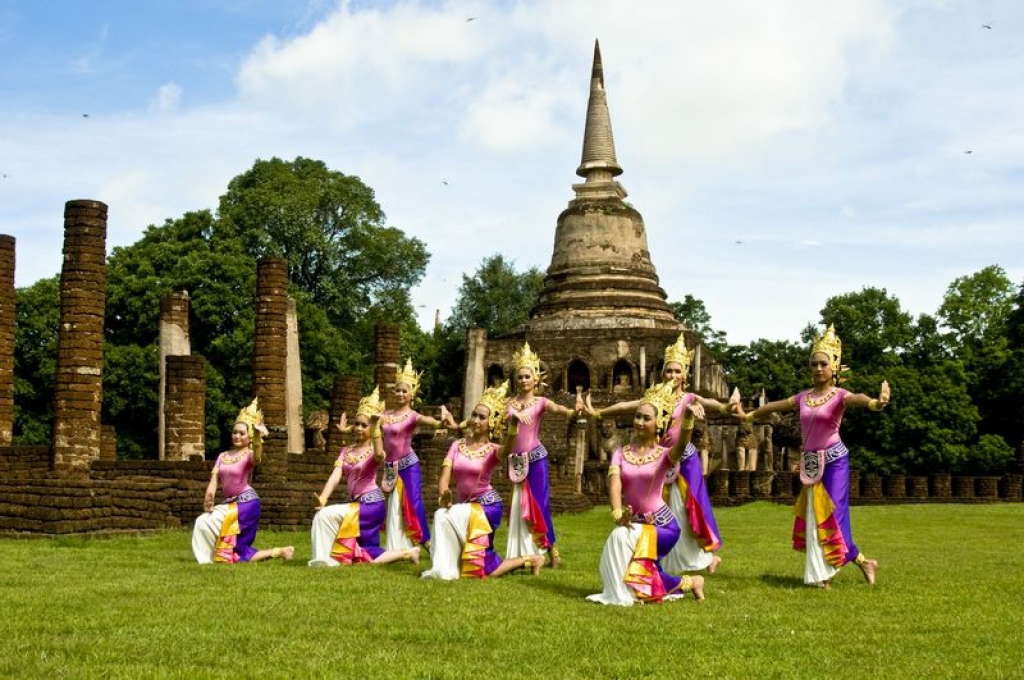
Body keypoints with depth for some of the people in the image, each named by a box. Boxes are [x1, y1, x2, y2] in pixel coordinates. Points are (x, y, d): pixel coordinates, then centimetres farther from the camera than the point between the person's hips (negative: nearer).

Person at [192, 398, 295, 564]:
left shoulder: (249, 455, -9)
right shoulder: (223, 456, 10)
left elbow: (256, 456, -36)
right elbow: (214, 478, -1)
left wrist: (258, 437, -57)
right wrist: (208, 497, -21)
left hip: (246, 503, -7)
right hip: (230, 502, 7)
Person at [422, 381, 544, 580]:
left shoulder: (492, 450, -8)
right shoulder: (457, 445, 2)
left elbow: (506, 449, -34)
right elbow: (444, 477, -7)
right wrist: (444, 493, -30)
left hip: (487, 506, -5)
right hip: (466, 506, 5)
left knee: (444, 516, -27)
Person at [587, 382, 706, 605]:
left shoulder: (663, 454, -8)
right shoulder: (620, 454, 2)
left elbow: (681, 446, -32)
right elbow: (614, 484, -15)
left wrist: (688, 417, -53)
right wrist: (618, 514, -35)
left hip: (662, 524, -5)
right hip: (635, 522, 5)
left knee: (623, 537, -30)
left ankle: (625, 593, -9)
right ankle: (686, 583, 24)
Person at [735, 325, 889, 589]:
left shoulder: (839, 395, -10)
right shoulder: (804, 397, 8)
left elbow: (856, 398, -34)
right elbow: (776, 405, 23)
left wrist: (875, 402, -57)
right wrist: (749, 415, 37)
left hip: (833, 460, -6)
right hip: (810, 462, 6)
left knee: (832, 515, -9)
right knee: (814, 516, 5)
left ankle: (863, 561, 8)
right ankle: (822, 572, 10)